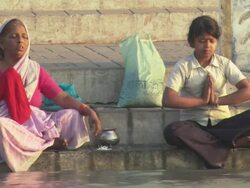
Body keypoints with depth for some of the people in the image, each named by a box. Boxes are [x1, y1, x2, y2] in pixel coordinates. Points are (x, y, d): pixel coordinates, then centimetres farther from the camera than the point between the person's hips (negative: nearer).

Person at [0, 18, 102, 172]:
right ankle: (48, 142, -19)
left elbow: (63, 98, 4)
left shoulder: (35, 70, 12)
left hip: (34, 124, 3)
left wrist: (89, 111, -12)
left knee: (73, 116, -12)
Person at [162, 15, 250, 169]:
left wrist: (217, 100, -13)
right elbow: (168, 100, -13)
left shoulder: (225, 64, 4)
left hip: (221, 123, 1)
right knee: (172, 131, -37)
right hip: (194, 124, -1)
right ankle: (232, 142, -31)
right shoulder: (183, 66, -1)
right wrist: (203, 100, -11)